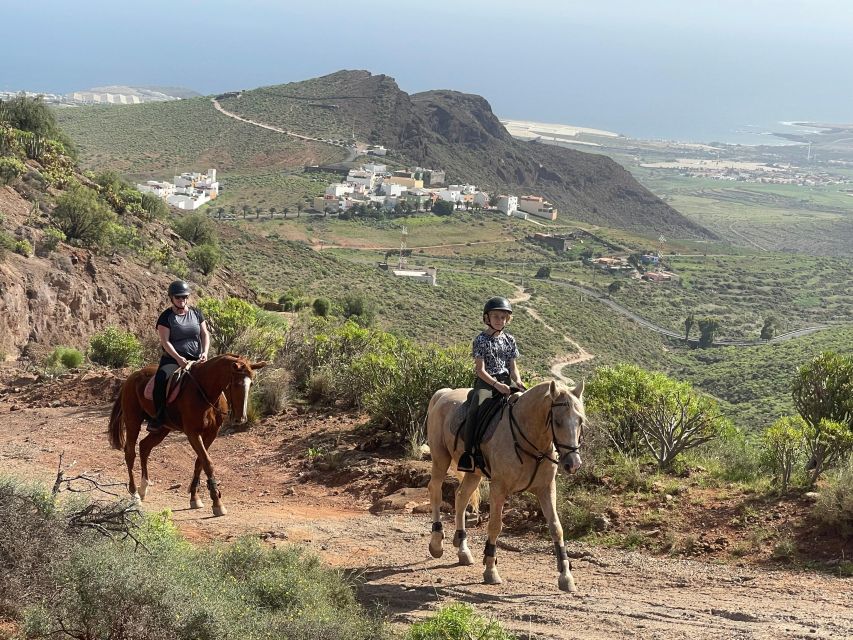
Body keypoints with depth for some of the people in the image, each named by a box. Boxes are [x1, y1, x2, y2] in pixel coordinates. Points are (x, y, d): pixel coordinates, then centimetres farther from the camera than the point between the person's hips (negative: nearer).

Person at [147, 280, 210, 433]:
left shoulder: (196, 313, 12)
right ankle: (158, 418, -22)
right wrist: (178, 358, -23)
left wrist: (205, 352, -8)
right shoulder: (166, 317, -1)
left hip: (196, 359, 4)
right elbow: (165, 341, -9)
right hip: (173, 359, -4)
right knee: (161, 380, -31)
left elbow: (205, 334, 11)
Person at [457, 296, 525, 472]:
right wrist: (497, 385, -20)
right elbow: (480, 370, -9)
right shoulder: (481, 340, -4)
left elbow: (513, 367, 12)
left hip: (506, 383, 5)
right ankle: (468, 453, -21)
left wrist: (518, 382, -9)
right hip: (486, 382, -5)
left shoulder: (510, 340, 11)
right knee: (474, 413, -25)